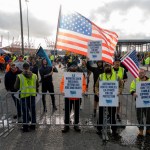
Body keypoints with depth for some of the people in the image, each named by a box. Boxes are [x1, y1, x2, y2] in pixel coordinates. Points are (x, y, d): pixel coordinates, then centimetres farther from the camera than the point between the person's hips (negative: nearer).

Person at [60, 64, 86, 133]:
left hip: (77, 97, 1)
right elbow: (62, 83, -8)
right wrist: (62, 90, -25)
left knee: (77, 111, 12)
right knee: (67, 111, 7)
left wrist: (82, 91, -24)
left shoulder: (81, 76, -2)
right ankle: (66, 125, 21)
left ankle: (76, 125, 28)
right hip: (68, 97, 0)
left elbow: (83, 84, -6)